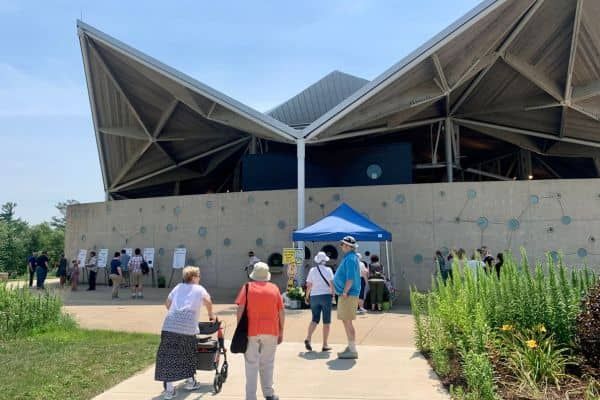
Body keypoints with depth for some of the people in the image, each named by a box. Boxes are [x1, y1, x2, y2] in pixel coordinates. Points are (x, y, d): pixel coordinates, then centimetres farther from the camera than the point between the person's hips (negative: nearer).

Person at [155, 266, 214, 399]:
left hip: (170, 324, 2)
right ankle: (190, 381, 32)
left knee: (168, 355, 4)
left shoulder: (178, 287, 23)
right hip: (188, 325, -2)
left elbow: (167, 303, 27)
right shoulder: (199, 288, 11)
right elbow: (207, 301, -6)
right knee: (188, 353, 17)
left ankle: (169, 388, 1)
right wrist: (211, 314, 9)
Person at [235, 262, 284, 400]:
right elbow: (281, 312, 5)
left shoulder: (247, 287, 1)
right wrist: (281, 332, 13)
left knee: (252, 365, 7)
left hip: (252, 331, -1)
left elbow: (240, 309, -6)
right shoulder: (274, 288, 5)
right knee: (267, 364, 16)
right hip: (271, 331, 2)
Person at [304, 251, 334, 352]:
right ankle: (325, 345, 6)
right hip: (326, 296, -3)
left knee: (315, 319, 12)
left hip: (314, 296, 3)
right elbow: (331, 283, -9)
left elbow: (309, 285, 3)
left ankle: (308, 338, -9)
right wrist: (333, 293, 6)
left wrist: (307, 296, 13)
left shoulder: (312, 270, 3)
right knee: (326, 321, 5)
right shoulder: (328, 270, -4)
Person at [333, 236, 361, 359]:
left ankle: (353, 351, 0)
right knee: (346, 321, 16)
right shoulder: (349, 257, 16)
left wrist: (344, 293, -21)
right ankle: (351, 347, 26)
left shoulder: (350, 259, -17)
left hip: (348, 295, -11)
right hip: (346, 295, 11)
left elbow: (350, 279, -24)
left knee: (348, 322, -6)